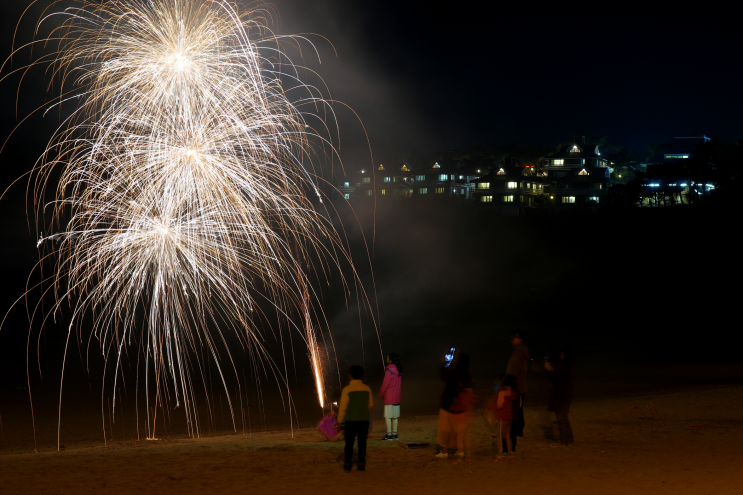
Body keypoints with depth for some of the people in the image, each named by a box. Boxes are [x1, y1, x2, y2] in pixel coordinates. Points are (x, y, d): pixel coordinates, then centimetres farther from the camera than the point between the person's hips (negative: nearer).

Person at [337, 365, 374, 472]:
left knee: (349, 443, 5)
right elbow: (370, 404, 8)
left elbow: (343, 406, -9)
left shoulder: (347, 389, -12)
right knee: (362, 443, 9)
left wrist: (340, 420, 3)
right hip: (364, 420, 3)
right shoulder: (367, 388, -2)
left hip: (350, 420, -3)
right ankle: (361, 464, 9)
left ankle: (347, 465, 6)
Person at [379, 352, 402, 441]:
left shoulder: (389, 371, -16)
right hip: (397, 397, 8)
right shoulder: (398, 371, 8)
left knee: (387, 416, -4)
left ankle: (389, 434, -5)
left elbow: (385, 384, -13)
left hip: (389, 397, -8)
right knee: (395, 416, 11)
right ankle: (394, 433, 14)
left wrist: (381, 394, 2)